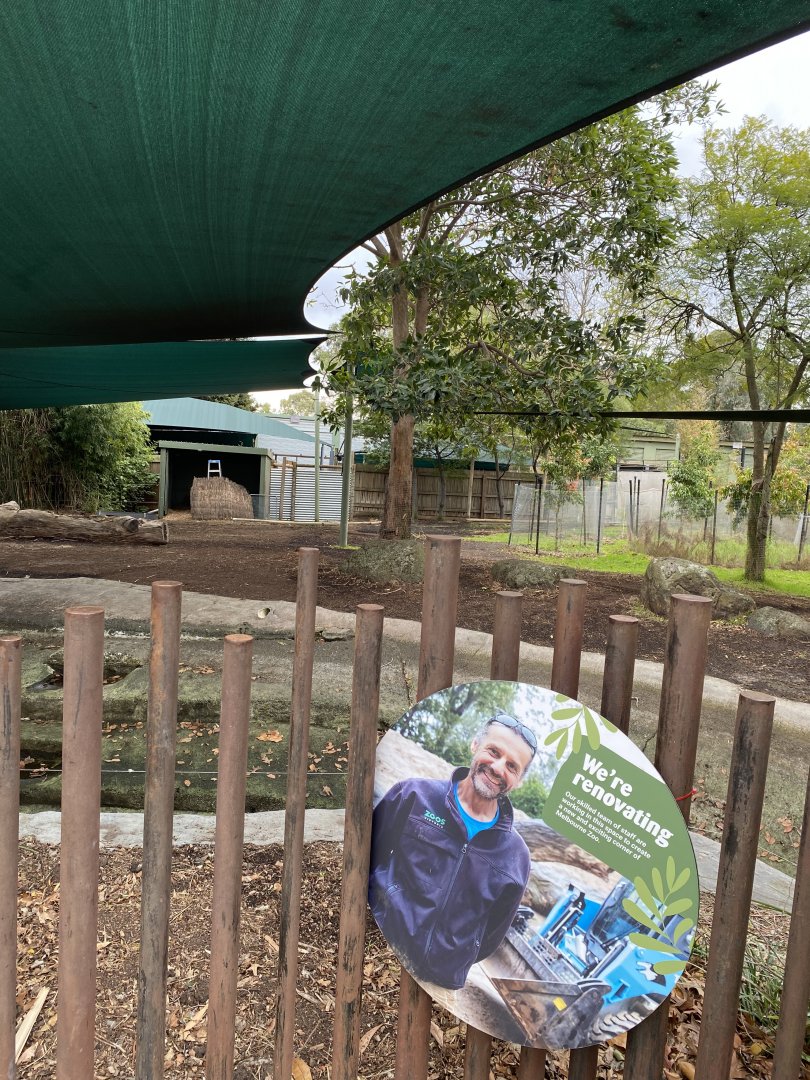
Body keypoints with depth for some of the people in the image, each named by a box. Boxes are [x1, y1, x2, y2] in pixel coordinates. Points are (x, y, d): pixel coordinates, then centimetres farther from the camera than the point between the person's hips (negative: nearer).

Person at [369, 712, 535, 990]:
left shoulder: (517, 858, 2)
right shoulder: (414, 795, -6)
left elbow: (491, 936, 12)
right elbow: (364, 861, 0)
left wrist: (452, 967, 7)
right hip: (377, 955, -2)